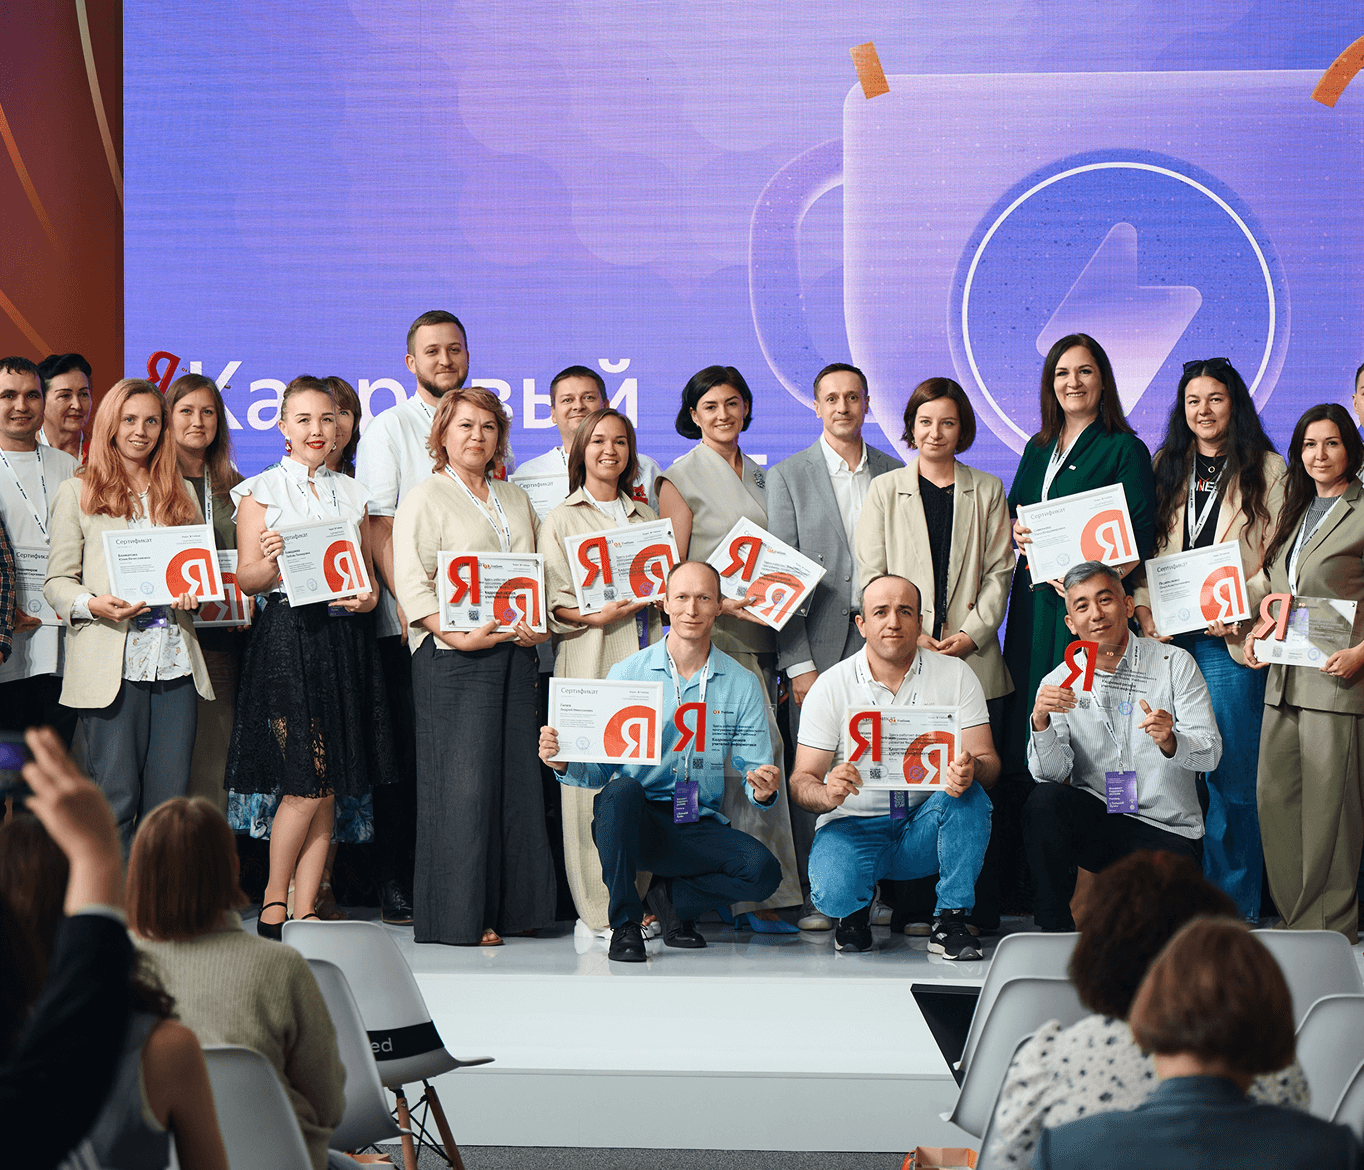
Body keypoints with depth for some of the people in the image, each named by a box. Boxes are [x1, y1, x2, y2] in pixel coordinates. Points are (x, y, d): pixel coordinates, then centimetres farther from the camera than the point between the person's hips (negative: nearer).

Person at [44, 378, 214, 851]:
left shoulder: (180, 492, 19)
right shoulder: (77, 493, 7)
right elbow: (57, 582, 4)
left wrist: (194, 592, -1)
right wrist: (94, 604, -16)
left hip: (175, 665, 4)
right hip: (112, 665, -4)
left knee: (170, 800, 1)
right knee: (117, 798, -6)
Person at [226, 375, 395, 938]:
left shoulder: (351, 492, 16)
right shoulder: (261, 491, 3)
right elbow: (246, 578, 0)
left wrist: (368, 597, -3)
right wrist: (270, 561, -22)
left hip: (347, 638, 5)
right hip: (290, 634, -4)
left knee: (330, 789, 2)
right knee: (309, 784, -11)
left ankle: (304, 911, 7)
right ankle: (272, 903, 6)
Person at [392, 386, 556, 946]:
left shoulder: (516, 499, 20)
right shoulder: (424, 499, 1)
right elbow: (411, 583, -8)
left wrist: (540, 624, 1)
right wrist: (457, 636, -18)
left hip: (516, 651, 6)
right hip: (454, 657, -6)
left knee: (516, 776, 4)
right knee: (460, 781, -8)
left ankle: (508, 905, 10)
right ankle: (456, 915, -4)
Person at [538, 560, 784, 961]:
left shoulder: (742, 685, 5)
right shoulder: (627, 673, 2)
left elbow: (753, 772, 3)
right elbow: (599, 770, 0)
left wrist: (763, 790, -21)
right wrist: (562, 762, -22)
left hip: (700, 827, 1)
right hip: (633, 822, -1)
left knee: (763, 871, -26)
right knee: (623, 789, -36)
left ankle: (671, 896, 6)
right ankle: (625, 925, -17)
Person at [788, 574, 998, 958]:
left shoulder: (955, 675, 0)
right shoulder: (830, 686, -4)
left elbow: (987, 761, -5)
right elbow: (802, 781, -6)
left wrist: (971, 770, -32)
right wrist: (827, 793, -31)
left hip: (926, 824, 1)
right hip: (853, 824, -1)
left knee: (968, 794, -31)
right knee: (833, 892, -32)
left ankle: (950, 921, -18)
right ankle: (855, 909, 8)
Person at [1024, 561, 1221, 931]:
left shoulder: (1175, 664, -2)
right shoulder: (1060, 682, 3)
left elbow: (1210, 753, -10)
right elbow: (1051, 773, -8)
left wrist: (1170, 742, -33)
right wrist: (1041, 721, -28)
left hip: (1168, 832, -2)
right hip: (1095, 822, 2)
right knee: (1044, 801, -30)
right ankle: (1056, 930, -13)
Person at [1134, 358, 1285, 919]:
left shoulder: (1265, 469, 3)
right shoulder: (1167, 468, 15)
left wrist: (1238, 615, -13)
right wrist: (1143, 607, 0)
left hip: (1230, 640, -4)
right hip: (1168, 636, 4)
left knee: (1229, 773, -5)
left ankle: (1234, 904, 3)